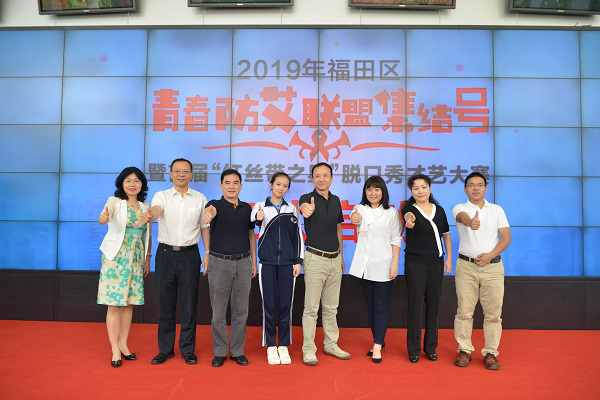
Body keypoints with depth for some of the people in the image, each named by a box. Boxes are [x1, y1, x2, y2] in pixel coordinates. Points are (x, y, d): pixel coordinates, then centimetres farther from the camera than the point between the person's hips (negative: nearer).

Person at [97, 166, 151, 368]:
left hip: (136, 258, 4)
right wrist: (103, 218, -49)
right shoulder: (115, 202, -4)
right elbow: (106, 213, -26)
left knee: (129, 302, 9)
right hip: (116, 258, -4)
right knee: (114, 304, -2)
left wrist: (147, 258, 14)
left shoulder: (146, 206, 9)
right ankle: (115, 349, 7)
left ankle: (123, 344, 21)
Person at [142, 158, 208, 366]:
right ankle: (165, 349, 23)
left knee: (189, 304, 5)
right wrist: (149, 215, -44)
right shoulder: (162, 196, 3)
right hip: (166, 254, 0)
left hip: (190, 255, 0)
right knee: (165, 303, 7)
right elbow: (156, 210, -20)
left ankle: (187, 349, 19)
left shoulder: (200, 198, 6)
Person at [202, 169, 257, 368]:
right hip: (219, 262, -2)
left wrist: (254, 261, 10)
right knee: (218, 312, 5)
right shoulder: (216, 204, -2)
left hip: (243, 263, 3)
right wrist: (207, 215, -52)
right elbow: (211, 210, -28)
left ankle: (237, 351, 21)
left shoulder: (247, 208, 9)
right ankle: (219, 352, 19)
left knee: (240, 311, 8)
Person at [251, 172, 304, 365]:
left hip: (287, 263, 2)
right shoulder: (260, 206, 2)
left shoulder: (292, 209, 8)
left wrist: (298, 261, 3)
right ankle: (270, 346, 18)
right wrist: (258, 217, -45)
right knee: (269, 305, 3)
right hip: (267, 263, -1)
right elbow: (254, 217, -21)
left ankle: (283, 346, 20)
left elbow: (298, 236, 9)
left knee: (285, 305, 5)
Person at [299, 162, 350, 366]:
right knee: (311, 307, 0)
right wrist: (305, 210, -58)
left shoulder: (336, 200, 9)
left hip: (335, 259, 5)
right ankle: (308, 349, 12)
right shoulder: (308, 198, -7)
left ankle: (331, 345, 27)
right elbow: (302, 207, -33)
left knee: (331, 307, 15)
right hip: (315, 259, -5)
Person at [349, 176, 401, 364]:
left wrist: (395, 264, -8)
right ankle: (379, 340, 27)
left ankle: (377, 346, 4)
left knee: (381, 306, -2)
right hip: (365, 265, 3)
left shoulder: (391, 212, 2)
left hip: (383, 266, -2)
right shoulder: (361, 209, 5)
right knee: (371, 305, 12)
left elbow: (396, 240, 1)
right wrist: (355, 218, -42)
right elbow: (355, 216, -18)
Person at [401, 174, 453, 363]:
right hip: (415, 263, -4)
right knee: (415, 305, -1)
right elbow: (408, 216, -29)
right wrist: (410, 220, -53)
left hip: (436, 263, 4)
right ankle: (414, 349, 12)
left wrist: (449, 259, 7)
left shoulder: (439, 210, 9)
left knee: (433, 305, 9)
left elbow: (446, 235, 15)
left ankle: (431, 347, 24)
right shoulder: (409, 208, -4)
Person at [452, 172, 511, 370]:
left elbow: (506, 237, 5)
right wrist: (470, 222, -47)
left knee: (493, 312, 3)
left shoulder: (497, 210, 11)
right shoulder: (460, 208, 4)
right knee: (464, 310, 2)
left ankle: (490, 353, 15)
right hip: (466, 266, -1)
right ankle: (464, 350, 15)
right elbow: (463, 217, -22)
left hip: (492, 266, 2)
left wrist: (491, 255, -11)